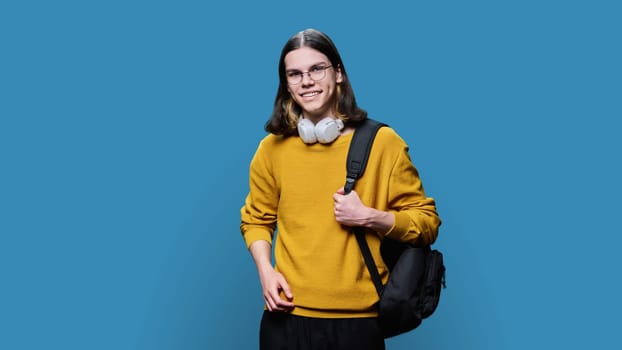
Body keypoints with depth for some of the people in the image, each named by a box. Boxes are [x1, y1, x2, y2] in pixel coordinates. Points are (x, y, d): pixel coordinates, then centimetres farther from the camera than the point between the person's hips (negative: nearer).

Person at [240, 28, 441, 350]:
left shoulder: (382, 142, -4)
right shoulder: (272, 148, 2)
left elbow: (426, 222, 1)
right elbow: (256, 219, 13)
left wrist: (369, 217, -15)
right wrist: (265, 271, -4)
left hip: (358, 318, -1)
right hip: (288, 315, 1)